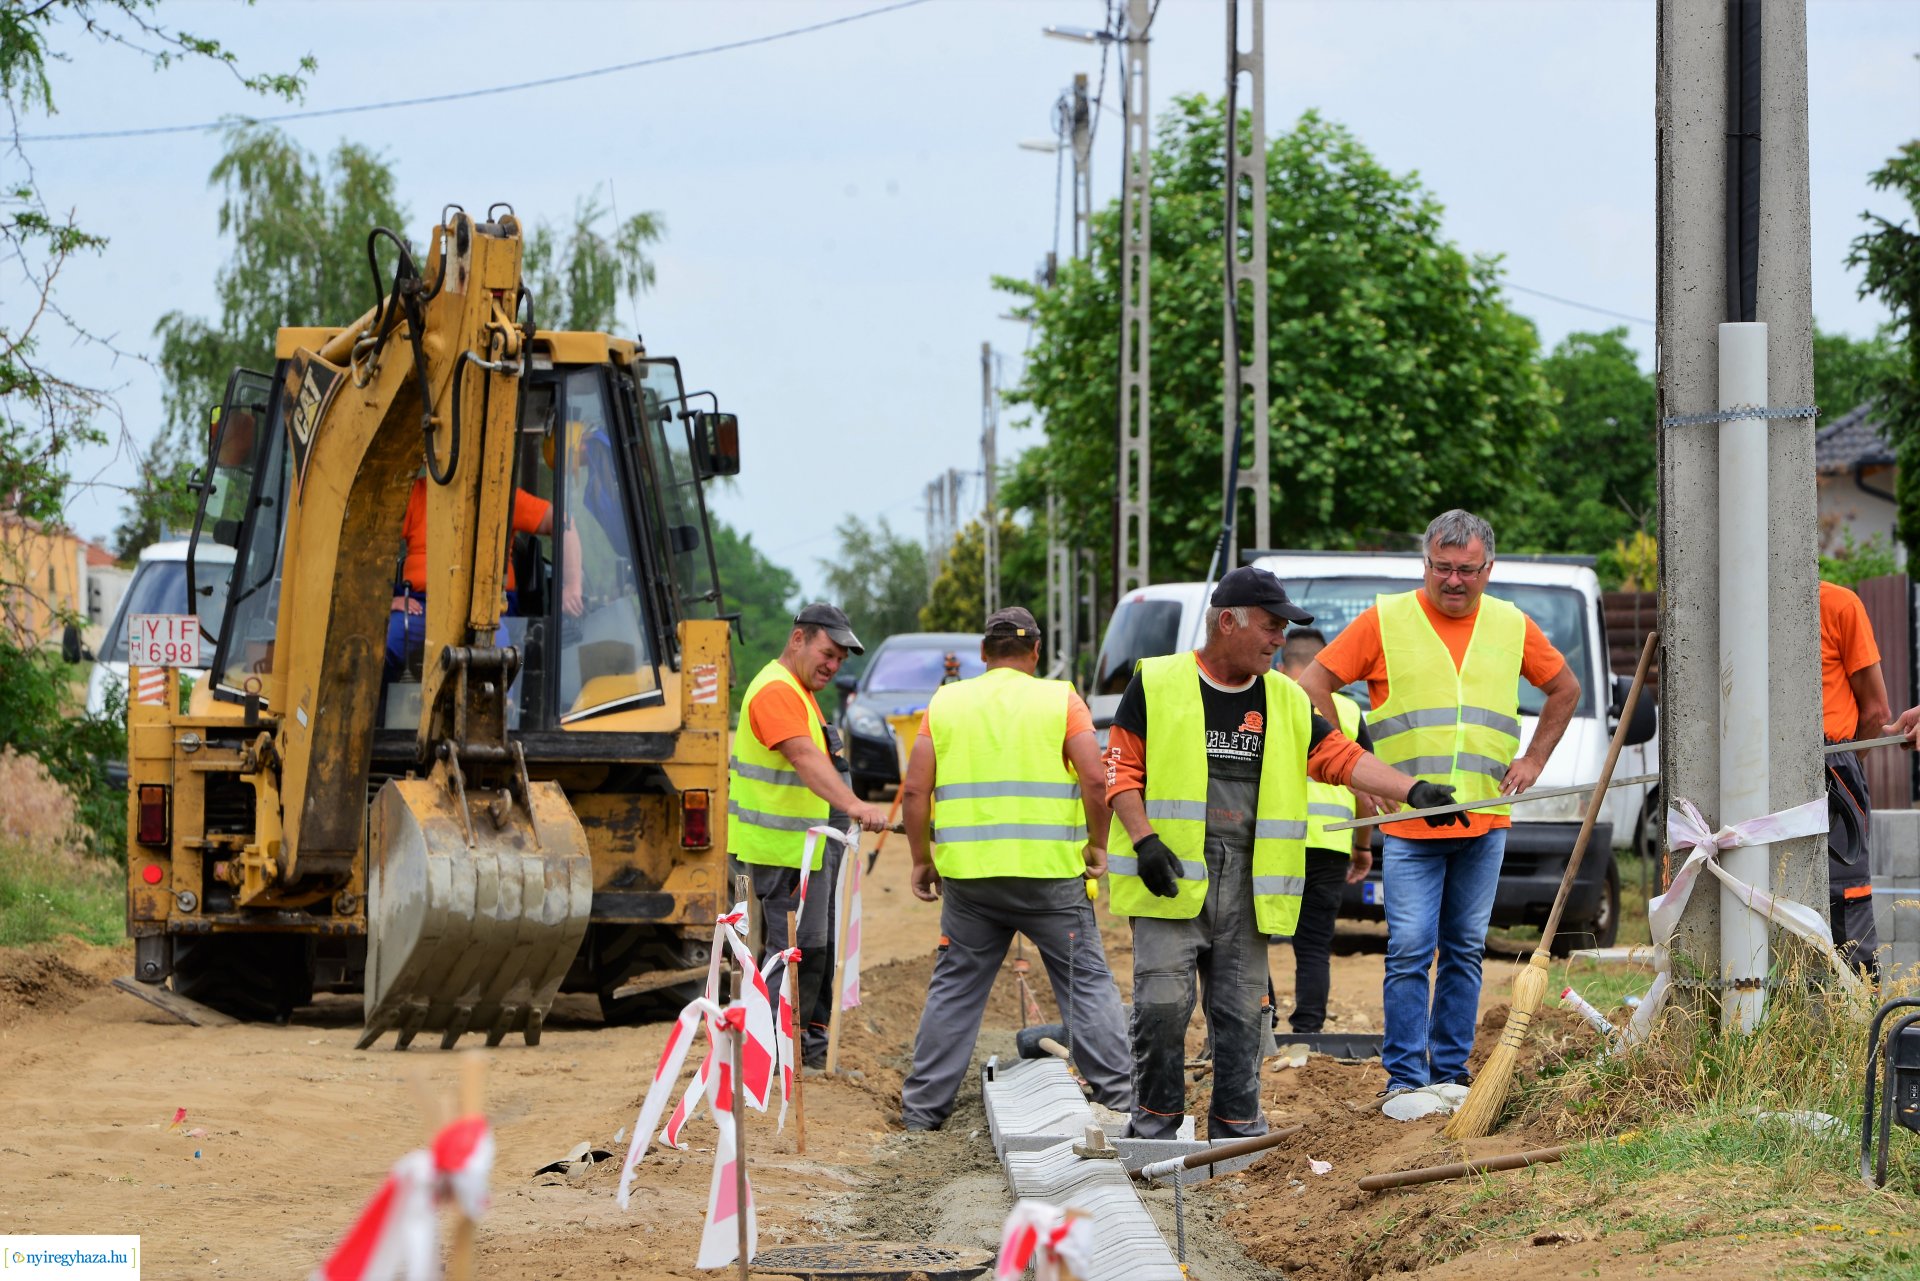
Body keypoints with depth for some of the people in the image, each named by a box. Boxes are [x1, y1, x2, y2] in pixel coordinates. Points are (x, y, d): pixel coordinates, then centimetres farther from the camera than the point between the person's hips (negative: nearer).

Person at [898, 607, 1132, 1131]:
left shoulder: (945, 704, 8)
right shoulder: (1060, 701, 1)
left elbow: (914, 791, 3)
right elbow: (1095, 779, -9)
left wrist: (922, 860, 12)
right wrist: (1096, 846, 3)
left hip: (968, 873, 2)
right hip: (1050, 872, -2)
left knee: (954, 989, 11)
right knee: (1086, 982, 7)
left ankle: (924, 1104, 13)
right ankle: (1119, 1092, 5)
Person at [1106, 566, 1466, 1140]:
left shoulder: (1284, 700, 15)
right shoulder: (1157, 685, 1)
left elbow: (1341, 757, 8)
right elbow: (1121, 769, 1)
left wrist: (1413, 790, -5)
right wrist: (1144, 839, -13)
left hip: (1246, 884, 4)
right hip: (1171, 877, -4)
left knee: (1241, 1009, 5)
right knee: (1163, 1003, -10)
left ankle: (1237, 1124, 13)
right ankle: (1154, 1124, 2)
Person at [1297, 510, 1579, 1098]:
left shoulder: (1511, 626, 9)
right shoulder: (1385, 621, 0)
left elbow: (1565, 689, 24)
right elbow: (1313, 684, 3)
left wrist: (1533, 759, 14)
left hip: (1485, 823, 3)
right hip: (1408, 824, -3)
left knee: (1465, 951, 8)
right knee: (1409, 951, -8)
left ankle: (1451, 1072, 15)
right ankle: (1405, 1078, -5)